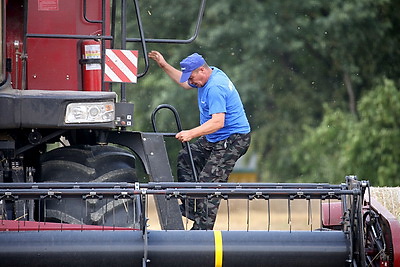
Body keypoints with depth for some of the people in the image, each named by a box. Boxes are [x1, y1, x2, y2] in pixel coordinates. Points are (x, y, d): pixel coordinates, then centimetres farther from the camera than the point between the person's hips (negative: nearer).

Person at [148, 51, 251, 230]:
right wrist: (164, 66, 23)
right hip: (215, 140, 11)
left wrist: (191, 134, -38)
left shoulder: (215, 87, -26)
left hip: (233, 140, -11)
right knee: (185, 158, 17)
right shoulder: (209, 75, 7)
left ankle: (202, 228, -12)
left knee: (209, 181, -14)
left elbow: (218, 122, -34)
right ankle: (190, 207, 17)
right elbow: (185, 83, 29)